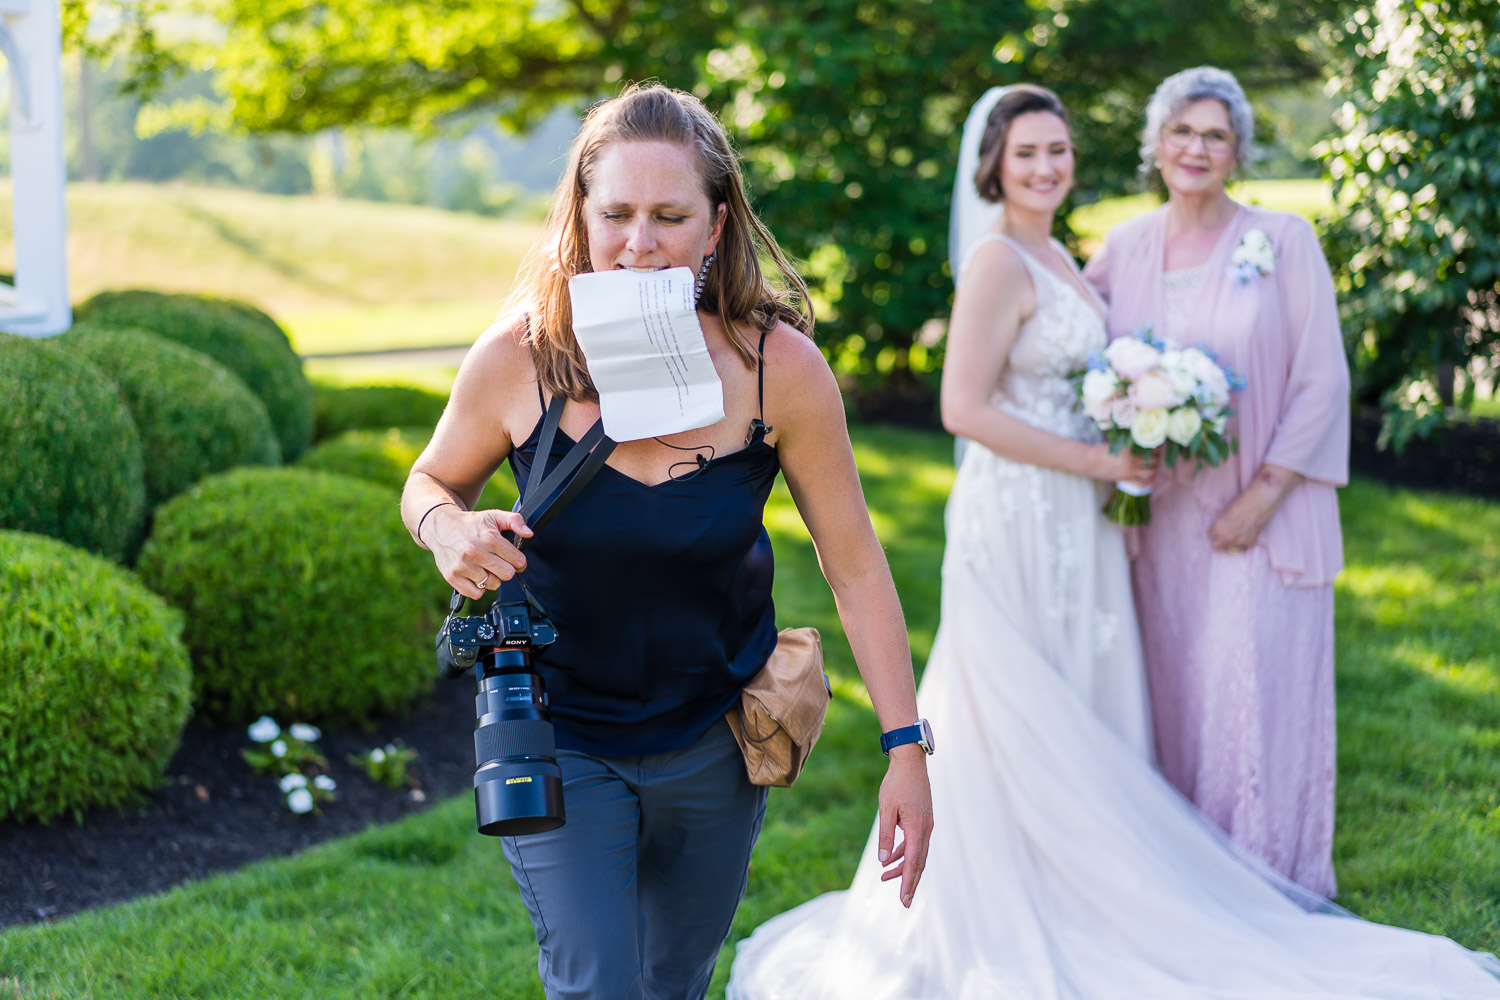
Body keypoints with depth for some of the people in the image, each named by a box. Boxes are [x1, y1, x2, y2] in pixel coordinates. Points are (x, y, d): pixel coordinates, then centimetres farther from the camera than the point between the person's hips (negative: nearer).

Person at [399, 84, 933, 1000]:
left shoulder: (779, 366, -17)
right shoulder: (517, 359, -18)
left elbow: (853, 563, -9)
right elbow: (433, 482, 2)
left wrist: (907, 749, -11)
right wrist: (449, 529, -22)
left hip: (715, 742, 2)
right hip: (558, 738, -1)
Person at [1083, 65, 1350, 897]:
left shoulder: (1283, 241, -4)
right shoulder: (1124, 248, 6)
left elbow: (1322, 380, -6)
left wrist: (1264, 494, -12)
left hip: (1258, 515, -3)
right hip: (1161, 514, 4)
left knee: (1255, 689, -3)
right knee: (1172, 693, 7)